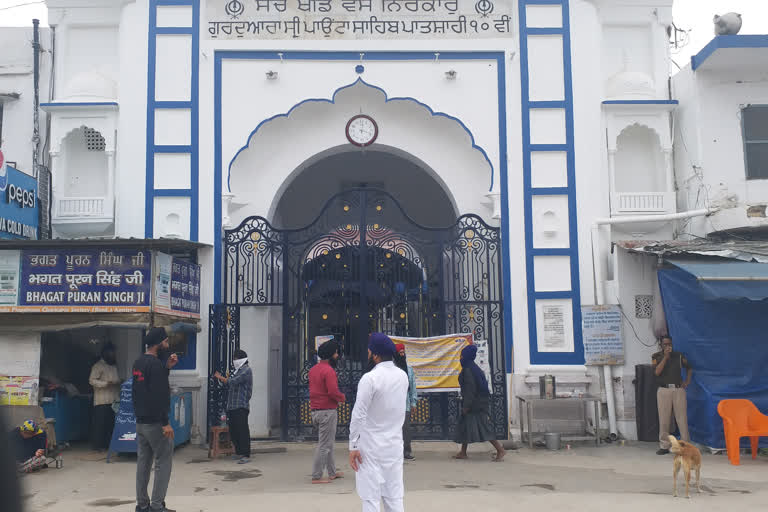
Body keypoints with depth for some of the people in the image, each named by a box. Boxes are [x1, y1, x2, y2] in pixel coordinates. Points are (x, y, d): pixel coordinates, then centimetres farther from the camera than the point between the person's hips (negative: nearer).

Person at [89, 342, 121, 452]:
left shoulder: (113, 366, 20)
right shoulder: (98, 366, -4)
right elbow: (92, 380, -12)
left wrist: (119, 383, 8)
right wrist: (105, 383, -22)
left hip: (114, 400, 7)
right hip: (102, 401, -7)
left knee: (112, 422, 7)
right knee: (100, 423, -4)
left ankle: (108, 443, 16)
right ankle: (98, 445, 3)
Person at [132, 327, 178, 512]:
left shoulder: (138, 363, 11)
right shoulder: (155, 364, -17)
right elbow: (158, 395, -22)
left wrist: (167, 367, 12)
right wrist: (166, 423, -21)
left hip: (140, 421, 9)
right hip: (155, 422, -9)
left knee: (143, 462, 13)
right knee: (163, 462, -2)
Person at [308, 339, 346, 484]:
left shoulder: (313, 369, 12)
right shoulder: (328, 370, -17)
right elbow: (333, 392, -24)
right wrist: (343, 397, -3)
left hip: (315, 411, 9)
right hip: (327, 411, -9)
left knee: (328, 443, 19)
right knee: (324, 445, -3)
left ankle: (332, 472, 28)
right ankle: (316, 477, 0)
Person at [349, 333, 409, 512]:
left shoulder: (370, 378, -16)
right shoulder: (403, 376, 4)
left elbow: (358, 415, -16)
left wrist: (353, 446, -11)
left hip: (371, 447, -6)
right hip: (395, 444, 6)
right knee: (394, 497, 11)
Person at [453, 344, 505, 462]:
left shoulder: (468, 370, -17)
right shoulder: (473, 368, 13)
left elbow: (470, 388, -21)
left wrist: (466, 406, -19)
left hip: (475, 403, -10)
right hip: (477, 402, 10)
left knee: (482, 426, -10)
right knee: (465, 425, 14)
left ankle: (500, 450, -9)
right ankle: (463, 452, 20)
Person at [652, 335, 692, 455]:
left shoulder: (679, 356, 10)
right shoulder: (656, 357, 6)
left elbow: (689, 368, 24)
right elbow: (657, 372, -10)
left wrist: (687, 381, 10)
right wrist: (665, 356, -12)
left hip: (679, 389, 1)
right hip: (663, 390, -1)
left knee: (682, 418, -3)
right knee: (664, 419, -1)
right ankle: (664, 446, 6)